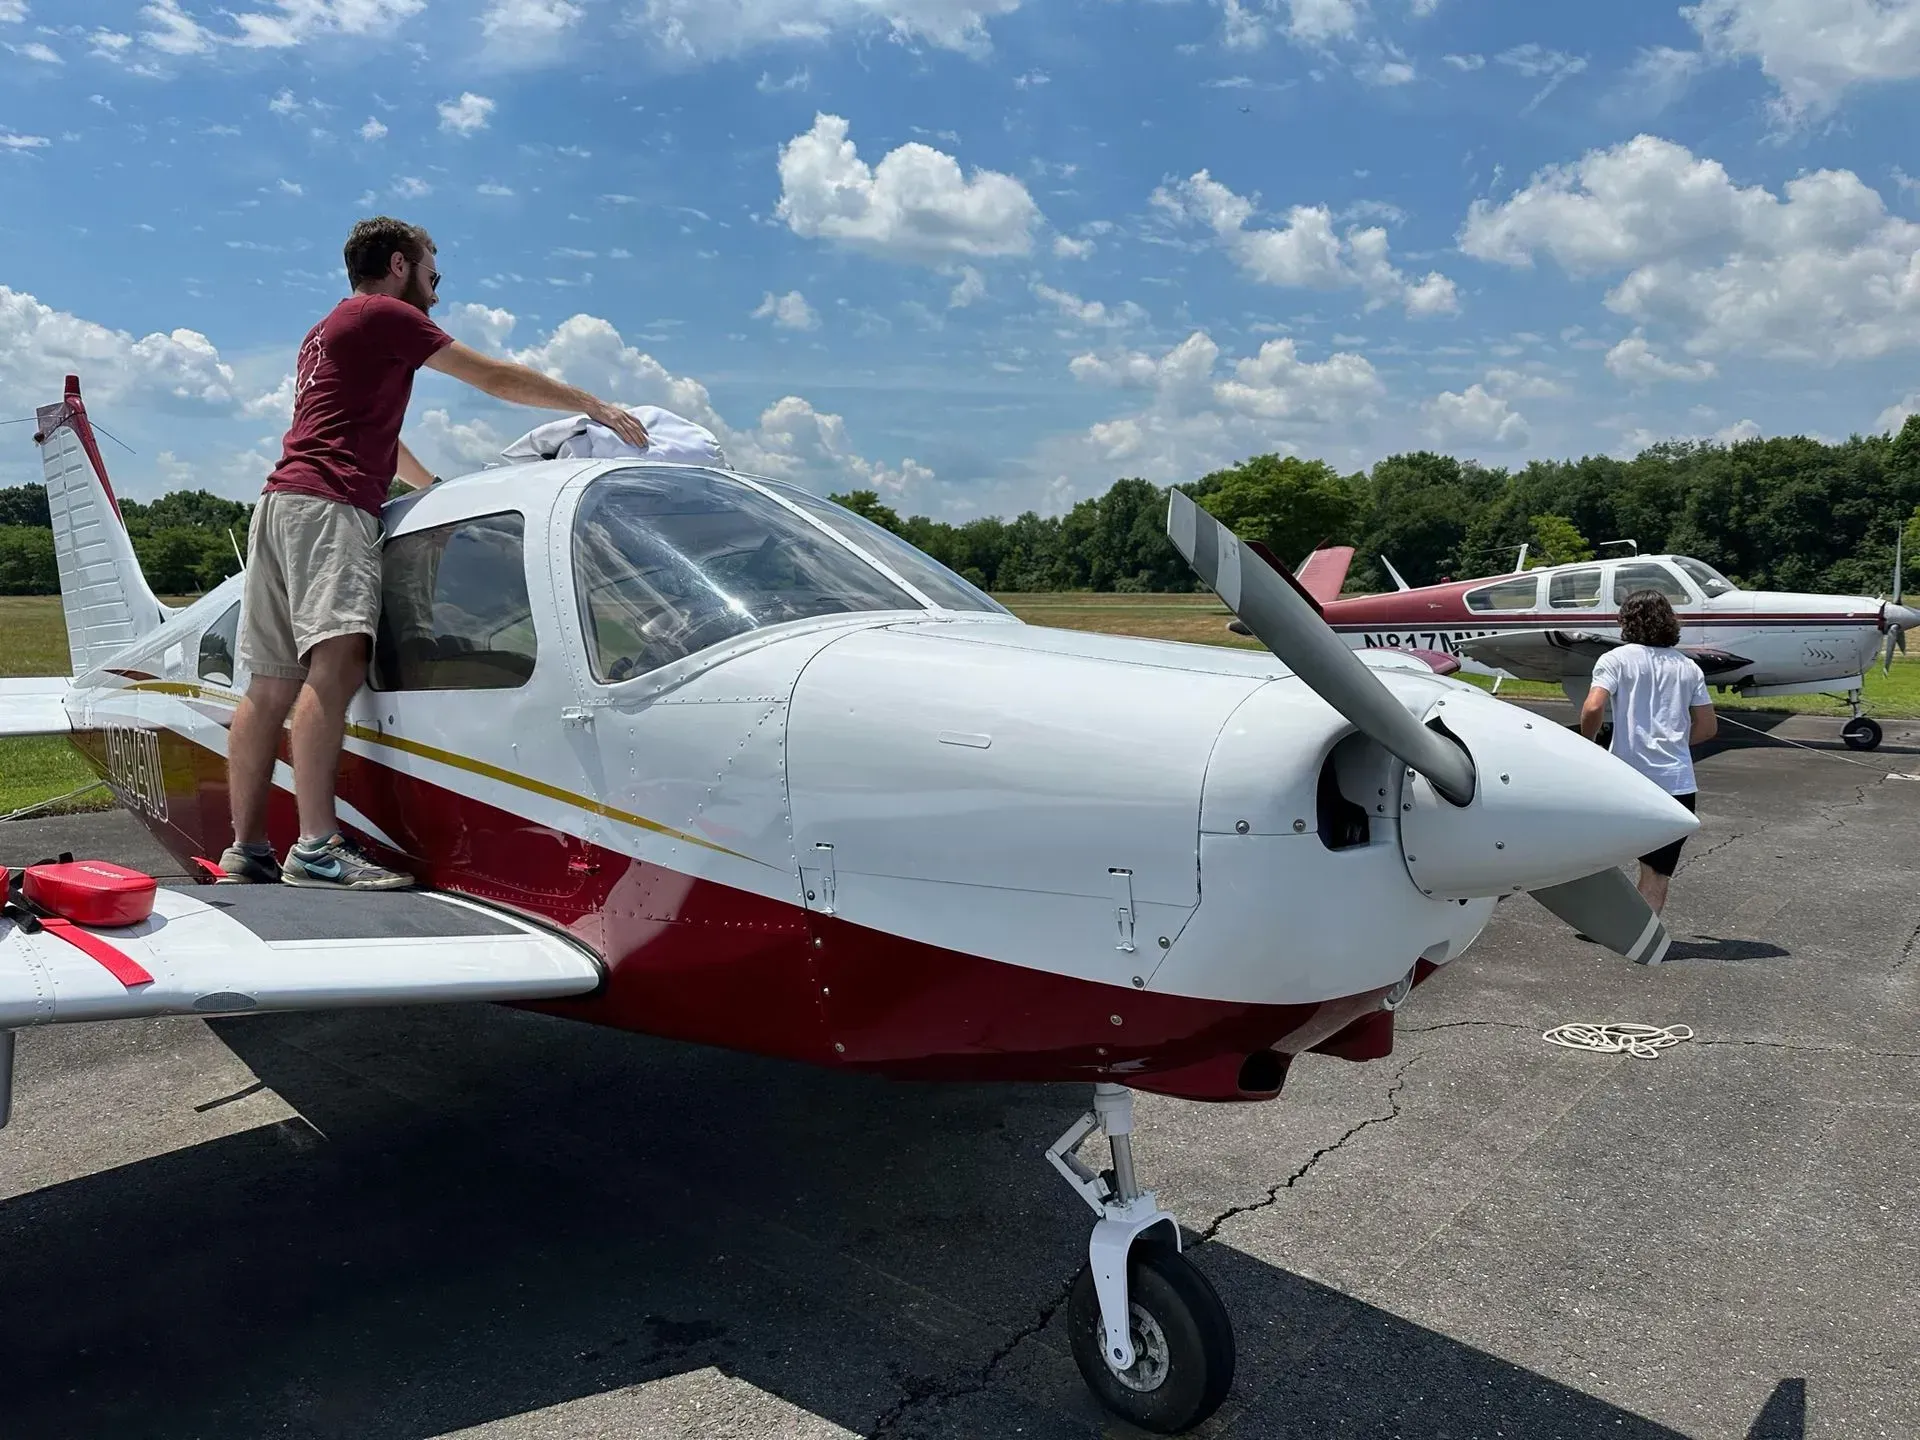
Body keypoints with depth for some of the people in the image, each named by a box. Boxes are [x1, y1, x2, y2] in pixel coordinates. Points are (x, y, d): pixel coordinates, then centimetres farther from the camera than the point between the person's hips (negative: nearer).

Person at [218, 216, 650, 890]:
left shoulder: (326, 334, 33)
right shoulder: (384, 314, 4)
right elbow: (496, 379, 4)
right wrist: (594, 405, 11)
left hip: (282, 503, 10)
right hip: (329, 503, -10)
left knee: (273, 684, 3)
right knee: (335, 663, -23)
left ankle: (246, 849, 2)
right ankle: (317, 849, -33)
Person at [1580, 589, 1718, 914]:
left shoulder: (1616, 659, -2)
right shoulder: (1688, 667, 11)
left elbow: (1593, 708, -16)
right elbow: (1708, 727, 11)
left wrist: (1587, 742, 2)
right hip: (1678, 783, 3)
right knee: (1658, 872, 10)